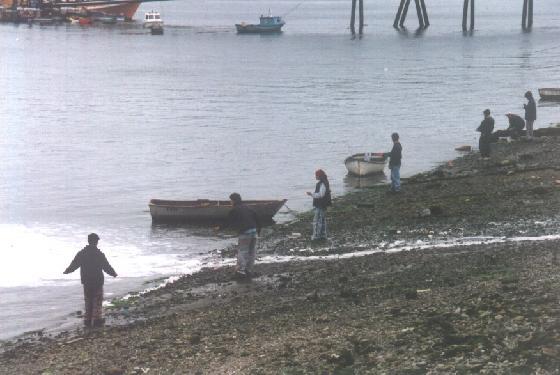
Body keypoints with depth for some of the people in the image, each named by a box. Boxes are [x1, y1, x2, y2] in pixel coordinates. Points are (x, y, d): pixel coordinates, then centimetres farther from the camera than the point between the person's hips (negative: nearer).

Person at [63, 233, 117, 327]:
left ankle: (87, 320, 15)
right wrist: (113, 273, 7)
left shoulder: (81, 253, -2)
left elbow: (74, 265, 4)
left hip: (86, 282, 4)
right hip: (98, 281, -3)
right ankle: (97, 320, 4)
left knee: (88, 302, 14)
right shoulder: (99, 254, -12)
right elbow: (107, 267, -10)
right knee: (97, 302, 5)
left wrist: (67, 271, 22)